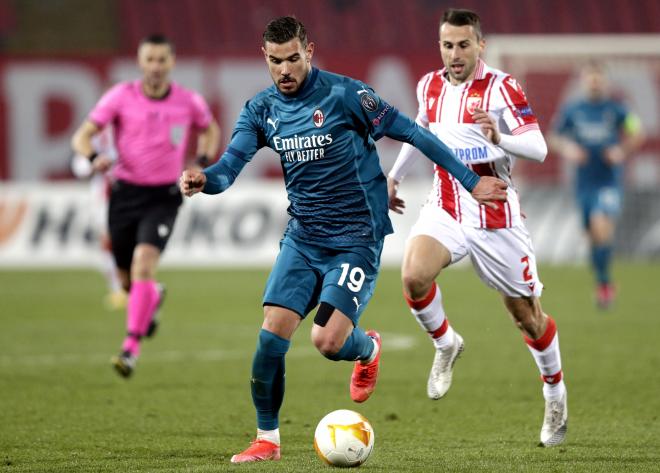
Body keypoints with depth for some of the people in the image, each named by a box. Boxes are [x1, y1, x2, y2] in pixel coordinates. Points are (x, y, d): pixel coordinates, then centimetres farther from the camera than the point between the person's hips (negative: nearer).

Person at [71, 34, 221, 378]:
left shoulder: (189, 102, -2)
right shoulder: (121, 96, -5)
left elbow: (210, 130, 19)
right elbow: (82, 136, -5)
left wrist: (202, 163, 1)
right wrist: (94, 158, -27)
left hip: (163, 197, -2)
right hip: (125, 193, 2)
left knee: (143, 265, -23)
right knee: (128, 279, 11)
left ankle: (131, 349, -22)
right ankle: (153, 299, 49)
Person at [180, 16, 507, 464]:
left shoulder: (344, 94, -13)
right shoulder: (261, 109, 2)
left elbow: (411, 133, -7)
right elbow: (229, 167, -7)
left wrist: (471, 181, -5)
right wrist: (203, 179, -32)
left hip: (357, 238, -5)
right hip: (303, 237, 5)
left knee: (328, 340, -18)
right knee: (271, 335, -9)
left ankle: (367, 348, 20)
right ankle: (267, 439, 8)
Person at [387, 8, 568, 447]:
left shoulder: (502, 88, -13)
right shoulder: (430, 86, 4)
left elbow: (538, 148, -22)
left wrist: (500, 139, -40)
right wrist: (394, 176, 33)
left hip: (496, 219, -3)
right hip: (445, 210, 3)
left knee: (527, 315, 7)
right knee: (414, 276, -26)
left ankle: (555, 393, 32)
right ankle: (445, 345, 3)